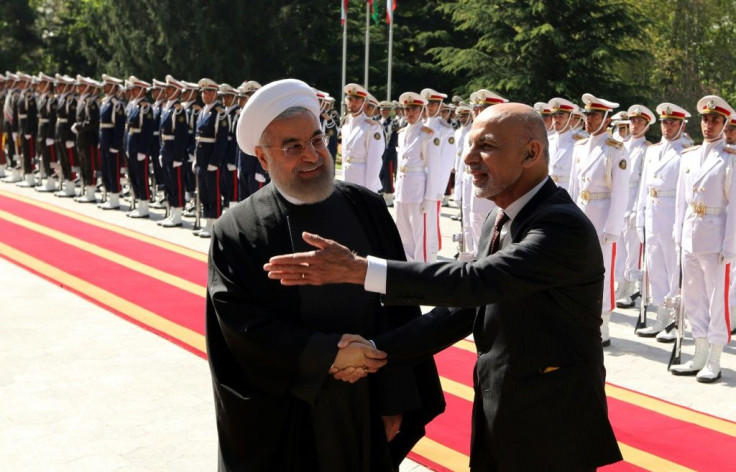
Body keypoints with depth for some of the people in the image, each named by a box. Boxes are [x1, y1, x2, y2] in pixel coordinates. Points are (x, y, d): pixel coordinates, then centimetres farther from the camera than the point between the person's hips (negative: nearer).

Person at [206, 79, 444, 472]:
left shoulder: (366, 207, 0)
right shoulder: (236, 232, -7)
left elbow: (397, 304, 1)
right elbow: (242, 326, -13)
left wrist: (395, 397, -2)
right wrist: (326, 354, -19)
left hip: (368, 410, 3)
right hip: (282, 420, -2)